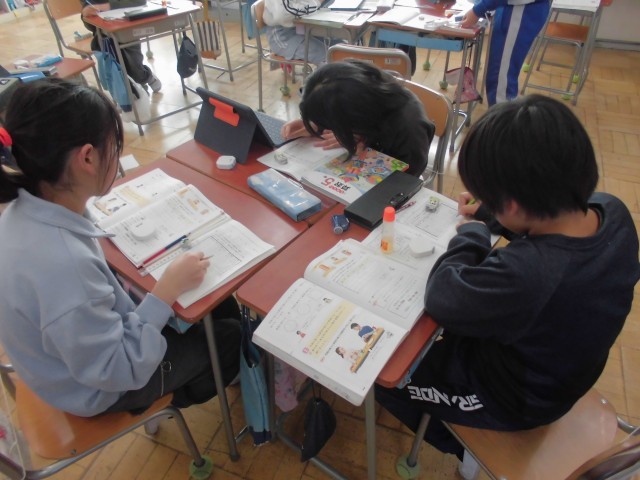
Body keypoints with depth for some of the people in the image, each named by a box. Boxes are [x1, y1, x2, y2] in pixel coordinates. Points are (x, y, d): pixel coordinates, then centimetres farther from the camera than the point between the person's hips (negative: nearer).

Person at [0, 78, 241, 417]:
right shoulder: (63, 263, -45)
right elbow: (115, 370, -32)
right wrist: (169, 287, -28)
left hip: (87, 342, 7)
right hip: (100, 386, -7)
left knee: (222, 305, 16)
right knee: (232, 337, 10)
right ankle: (179, 398, 38)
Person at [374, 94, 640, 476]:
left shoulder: (523, 274, -46)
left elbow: (441, 298, -27)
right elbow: (550, 221, 4)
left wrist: (472, 231, -14)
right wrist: (490, 210, -4)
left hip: (510, 399, -7)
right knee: (440, 333, 26)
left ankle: (460, 445, 32)